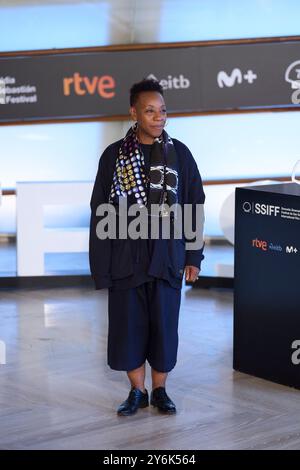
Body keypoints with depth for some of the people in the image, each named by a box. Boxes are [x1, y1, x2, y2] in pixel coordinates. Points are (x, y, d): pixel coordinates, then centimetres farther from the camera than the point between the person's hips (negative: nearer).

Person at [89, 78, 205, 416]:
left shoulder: (179, 153, 1)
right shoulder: (113, 155, -1)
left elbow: (194, 207, 5)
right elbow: (100, 213, 1)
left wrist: (193, 257, 3)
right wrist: (101, 265, -2)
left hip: (167, 256, 0)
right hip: (125, 258, 0)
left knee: (164, 325, 6)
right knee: (128, 325, 6)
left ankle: (159, 390, 24)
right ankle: (137, 392, 22)